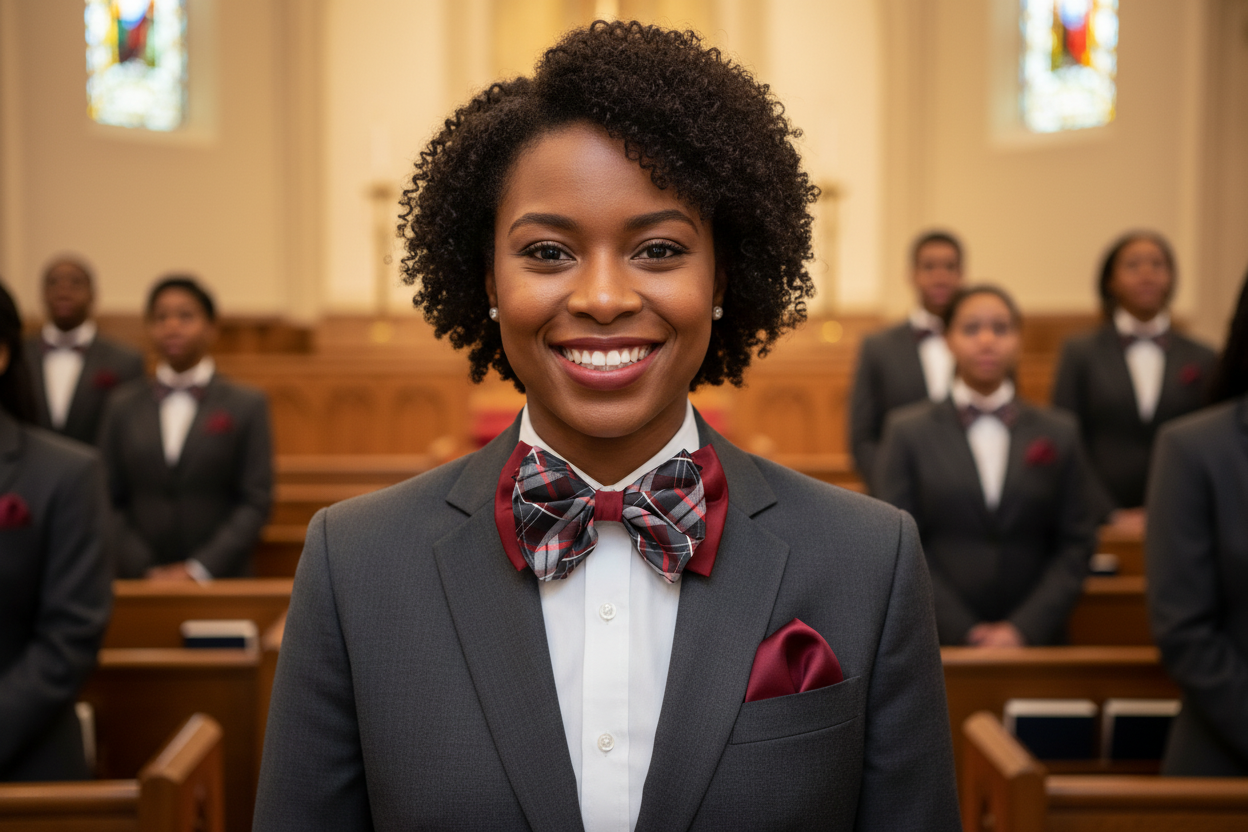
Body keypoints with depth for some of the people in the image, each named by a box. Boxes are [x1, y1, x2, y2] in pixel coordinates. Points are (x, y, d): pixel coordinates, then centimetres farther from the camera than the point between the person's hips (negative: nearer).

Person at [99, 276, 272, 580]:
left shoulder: (247, 405, 3)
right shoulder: (123, 406, 9)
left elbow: (256, 502, -2)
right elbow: (111, 501, 6)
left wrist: (199, 569, -10)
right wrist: (145, 570, -7)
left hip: (220, 578, -1)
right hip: (140, 579, 1)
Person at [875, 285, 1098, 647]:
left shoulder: (1059, 433, 8)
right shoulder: (907, 431, 3)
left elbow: (1076, 544, 3)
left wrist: (1025, 629, -9)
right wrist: (963, 632, -11)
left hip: (1035, 640, 1)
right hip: (939, 642, -1)